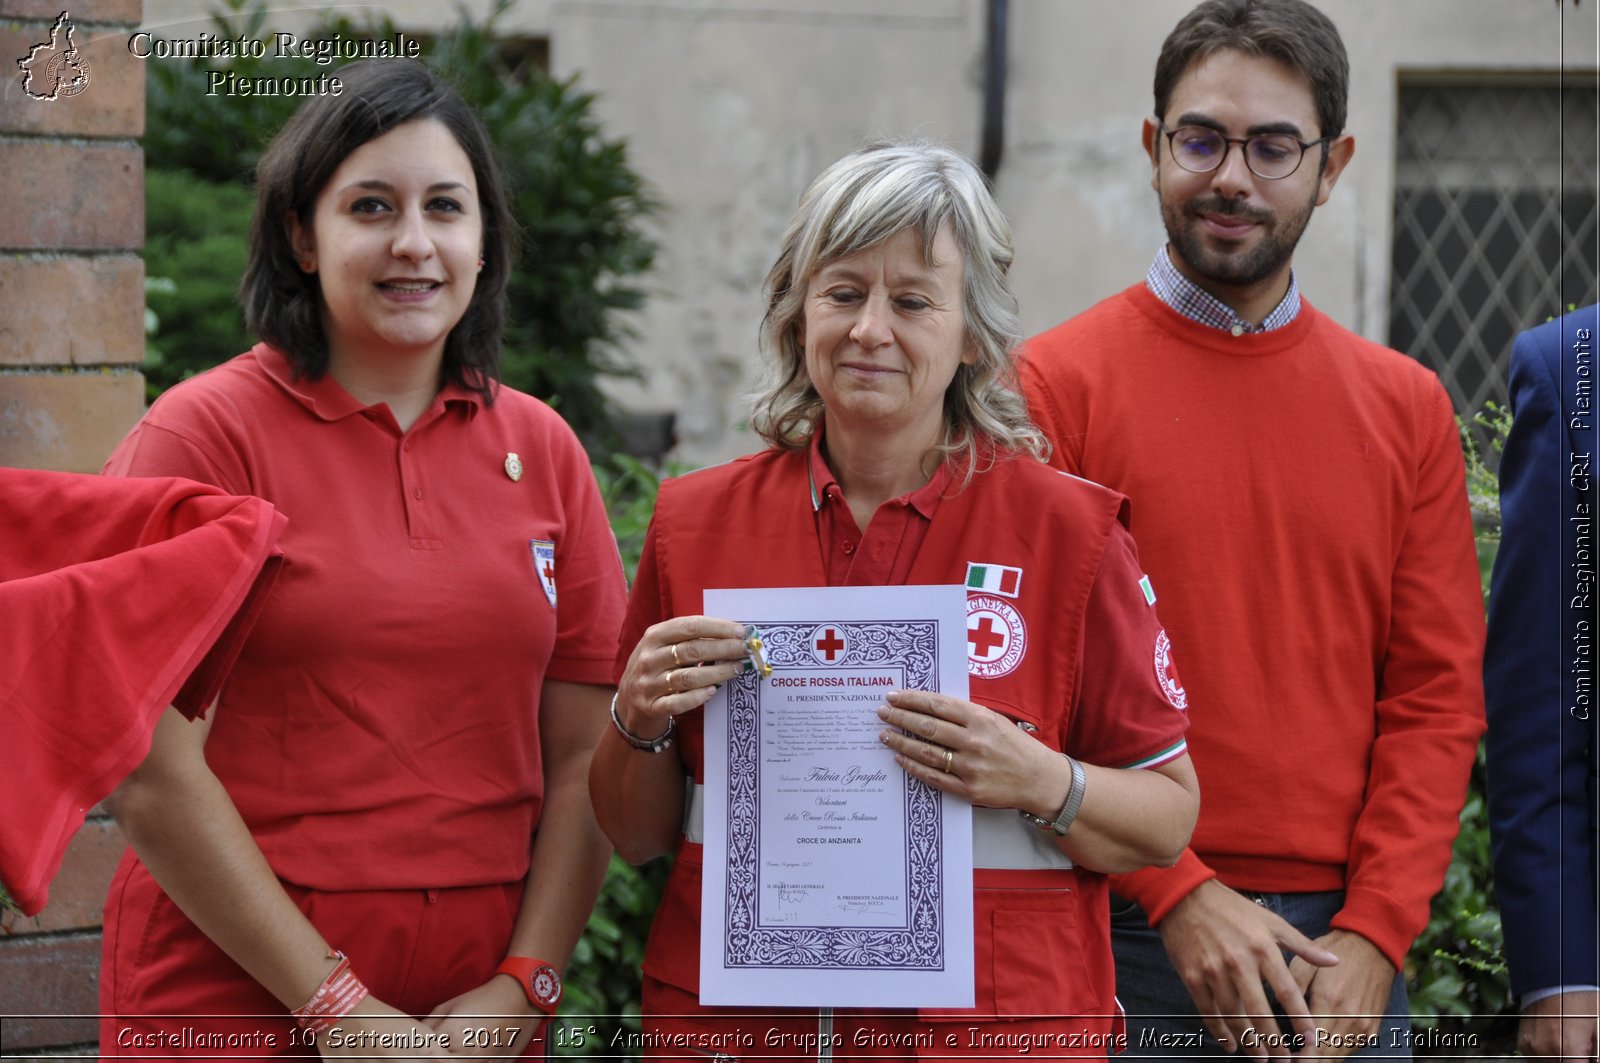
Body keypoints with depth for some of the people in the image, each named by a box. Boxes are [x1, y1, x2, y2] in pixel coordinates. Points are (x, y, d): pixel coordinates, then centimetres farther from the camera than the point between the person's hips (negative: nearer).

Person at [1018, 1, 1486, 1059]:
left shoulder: (1407, 406, 8)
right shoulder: (1057, 383, -3)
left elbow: (1438, 693, 5)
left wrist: (1376, 930, -6)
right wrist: (1176, 895, -13)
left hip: (1344, 953, 3)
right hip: (1128, 935, -3)